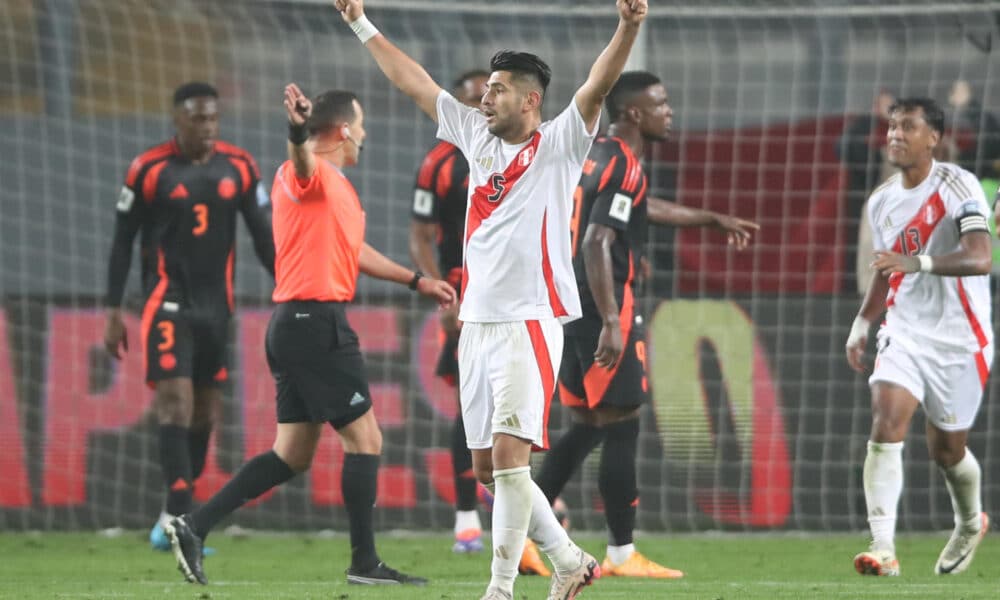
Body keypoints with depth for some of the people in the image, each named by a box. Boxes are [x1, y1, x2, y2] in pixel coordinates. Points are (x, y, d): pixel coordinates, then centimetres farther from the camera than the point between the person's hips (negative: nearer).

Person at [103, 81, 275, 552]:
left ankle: (174, 516, 19)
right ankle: (179, 517, -20)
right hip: (167, 301, -5)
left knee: (206, 410, 7)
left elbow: (263, 236, 10)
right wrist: (113, 312, -4)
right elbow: (122, 242, -1)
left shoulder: (239, 168, 4)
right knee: (175, 402, -15)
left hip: (216, 303, 5)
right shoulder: (149, 170, -6)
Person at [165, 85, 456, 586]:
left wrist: (417, 281, 40)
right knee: (364, 438, -5)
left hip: (292, 326, 10)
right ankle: (364, 561, -2)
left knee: (292, 454, 10)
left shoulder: (336, 186, 22)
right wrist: (297, 131, -57)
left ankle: (194, 526, 5)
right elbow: (301, 161, -35)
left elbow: (354, 251, 35)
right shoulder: (312, 175, -9)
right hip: (317, 323, -10)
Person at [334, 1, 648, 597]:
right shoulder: (479, 136, 14)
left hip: (529, 322, -7)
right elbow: (414, 82, 22)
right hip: (478, 321, 7)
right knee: (488, 466, 7)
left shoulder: (556, 146, -3)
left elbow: (599, 84, -17)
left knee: (509, 454, -16)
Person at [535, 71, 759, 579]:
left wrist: (713, 219, 45)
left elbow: (643, 207, 35)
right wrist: (611, 324, -27)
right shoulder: (623, 167, -14)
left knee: (588, 425, 15)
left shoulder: (596, 157, 16)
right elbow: (597, 244, -23)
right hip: (604, 309, -10)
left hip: (575, 307, 10)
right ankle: (621, 554, -2)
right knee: (621, 427, -4)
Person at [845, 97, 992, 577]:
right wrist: (861, 325, 16)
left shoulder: (957, 187, -15)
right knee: (885, 425, -18)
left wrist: (917, 261, -42)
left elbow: (979, 258, -29)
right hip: (904, 333, 4)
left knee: (946, 449, 8)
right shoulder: (882, 201, 7)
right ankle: (883, 548, -23)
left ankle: (970, 522, 41)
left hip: (959, 339, -4)